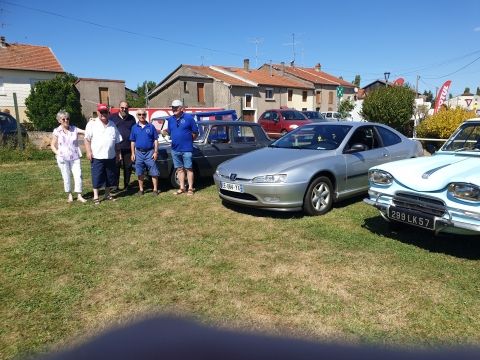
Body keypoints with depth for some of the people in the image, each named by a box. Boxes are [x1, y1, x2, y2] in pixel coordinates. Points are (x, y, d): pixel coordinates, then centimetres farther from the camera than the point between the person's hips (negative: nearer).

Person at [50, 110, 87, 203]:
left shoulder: (74, 129, 1)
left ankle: (79, 196, 4)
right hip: (63, 159, -1)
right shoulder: (57, 131, -2)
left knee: (78, 176, -3)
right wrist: (58, 153, -11)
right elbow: (52, 145, 4)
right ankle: (70, 195, 22)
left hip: (75, 157, 1)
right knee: (66, 178, 7)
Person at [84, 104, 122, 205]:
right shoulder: (92, 124, -1)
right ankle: (96, 197, 8)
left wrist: (118, 153, 13)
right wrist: (89, 151, -12)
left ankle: (107, 194, 26)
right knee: (97, 177, -1)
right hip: (97, 156, -4)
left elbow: (117, 140, 16)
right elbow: (87, 139, -4)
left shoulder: (112, 124, 12)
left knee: (110, 176, 11)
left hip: (110, 156, 4)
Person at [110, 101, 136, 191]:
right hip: (116, 148, -2)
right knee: (116, 167, 0)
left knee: (128, 167, 6)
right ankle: (115, 186, 9)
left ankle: (126, 186, 17)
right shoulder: (113, 117, 6)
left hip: (128, 148, 2)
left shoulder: (131, 118, 12)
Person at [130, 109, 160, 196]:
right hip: (139, 153, 3)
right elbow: (132, 142, 10)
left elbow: (155, 140, 1)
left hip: (150, 152, -2)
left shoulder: (151, 127, 0)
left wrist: (155, 152, -5)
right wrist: (133, 153, 4)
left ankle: (155, 189, 7)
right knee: (140, 173, 9)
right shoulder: (134, 127, 7)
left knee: (154, 172, -1)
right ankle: (141, 189, 20)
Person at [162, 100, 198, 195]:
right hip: (175, 149, 5)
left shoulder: (189, 118, -4)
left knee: (188, 169, 0)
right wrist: (165, 132, -5)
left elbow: (195, 132, -1)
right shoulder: (170, 119, 10)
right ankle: (182, 188, 19)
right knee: (179, 169, 11)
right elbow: (170, 132, 16)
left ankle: (190, 188, 6)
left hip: (186, 149, -5)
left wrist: (189, 140, -1)